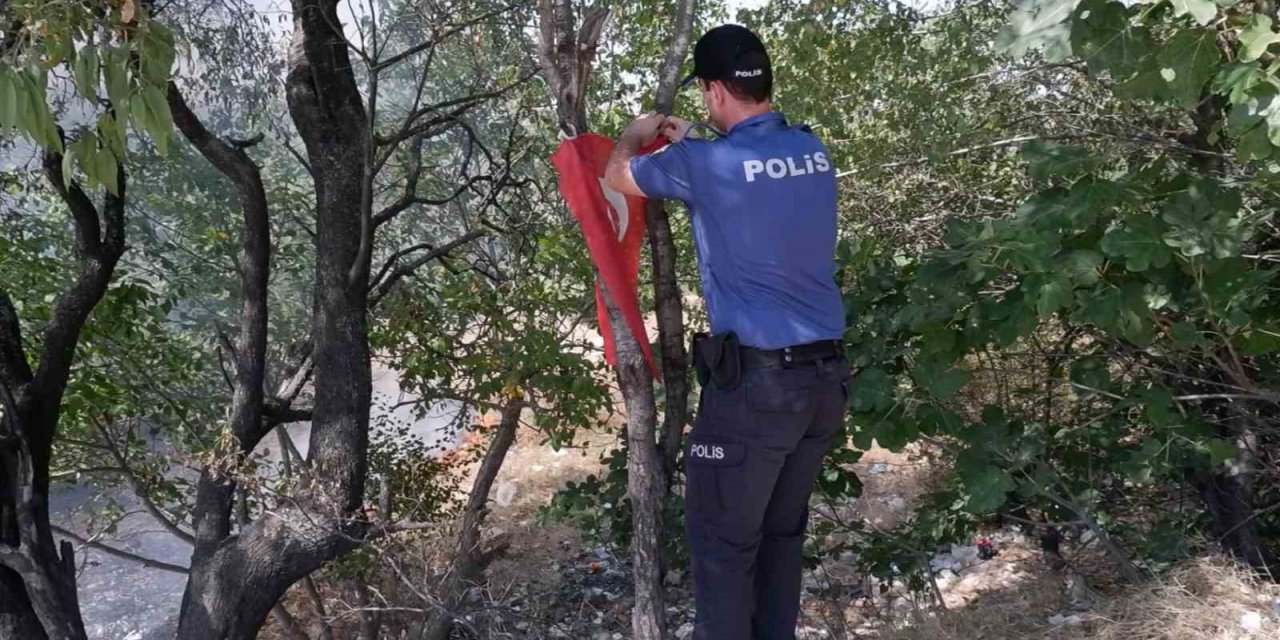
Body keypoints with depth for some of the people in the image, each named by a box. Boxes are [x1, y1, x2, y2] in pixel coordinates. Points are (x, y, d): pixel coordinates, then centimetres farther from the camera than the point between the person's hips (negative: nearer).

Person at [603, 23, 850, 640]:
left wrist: (638, 135, 28)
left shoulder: (706, 163, -12)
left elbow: (617, 175, 8)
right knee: (782, 531, 19)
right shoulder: (812, 150, 5)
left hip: (755, 380, -7)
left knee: (723, 540, 7)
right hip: (826, 378, 7)